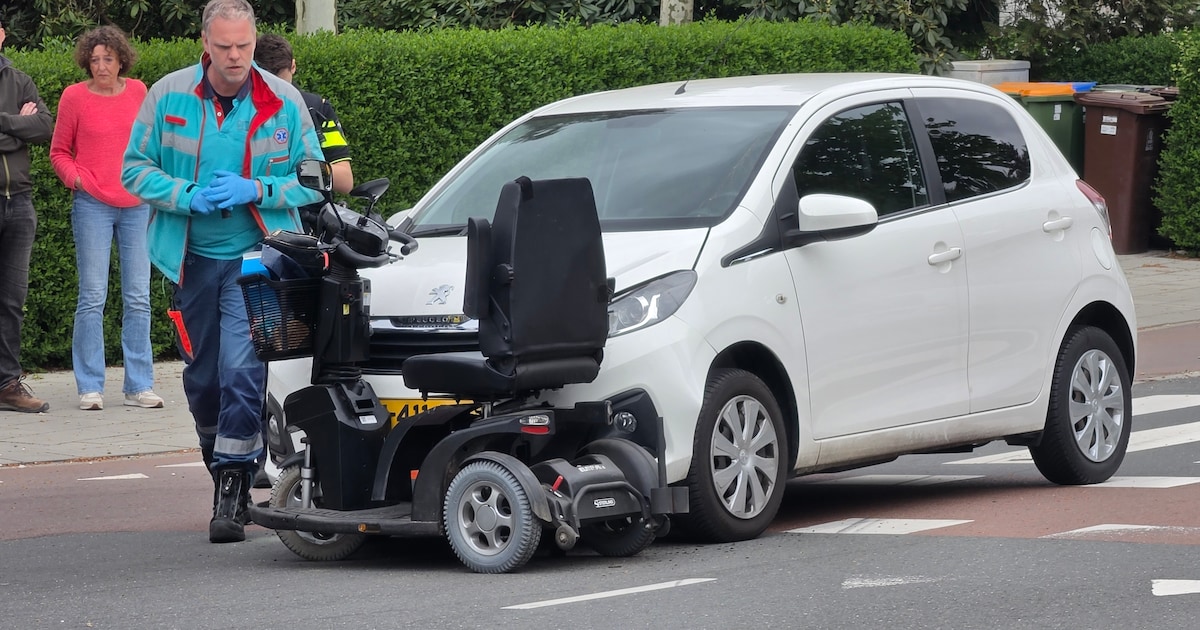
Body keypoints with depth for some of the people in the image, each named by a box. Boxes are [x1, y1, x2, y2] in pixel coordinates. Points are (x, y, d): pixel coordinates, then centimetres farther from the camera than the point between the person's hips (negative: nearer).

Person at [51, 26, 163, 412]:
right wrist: (76, 177, -10)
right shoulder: (75, 97, -1)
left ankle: (139, 386, 10)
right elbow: (59, 151, 7)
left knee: (138, 299, 4)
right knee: (92, 297, -4)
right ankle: (90, 387, 2)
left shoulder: (138, 92, 7)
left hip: (136, 205, 3)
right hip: (93, 206, -3)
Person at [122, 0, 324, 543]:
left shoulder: (283, 102, -3)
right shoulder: (169, 96, -1)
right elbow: (136, 168, 2)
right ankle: (219, 462, 35)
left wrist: (255, 190, -14)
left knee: (242, 371, -15)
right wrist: (189, 196, -14)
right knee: (203, 376, 14)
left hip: (255, 259, -3)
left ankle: (232, 491, -12)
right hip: (191, 258, 3)